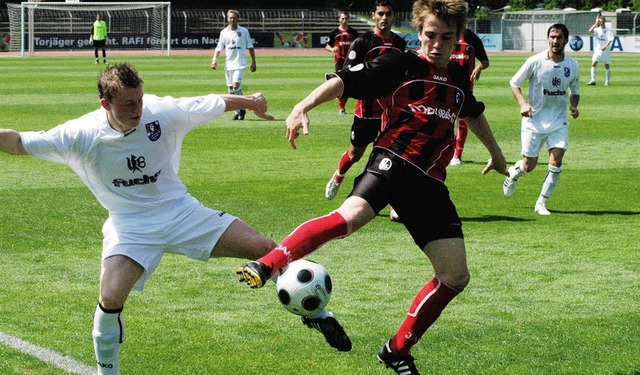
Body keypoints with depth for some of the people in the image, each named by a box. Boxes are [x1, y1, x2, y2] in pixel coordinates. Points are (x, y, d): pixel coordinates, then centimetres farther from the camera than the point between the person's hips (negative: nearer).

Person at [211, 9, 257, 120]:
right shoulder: (224, 32, 7)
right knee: (230, 88, 4)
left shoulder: (244, 31, 1)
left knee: (236, 86, -18)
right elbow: (219, 48, 9)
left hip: (240, 63, -4)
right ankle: (237, 111, 14)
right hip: (228, 64, 4)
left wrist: (253, 62, 0)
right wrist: (215, 59, -7)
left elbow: (250, 47, 5)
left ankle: (242, 108, -1)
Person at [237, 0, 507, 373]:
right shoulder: (400, 65, 0)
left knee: (456, 276, 2)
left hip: (430, 183, 6)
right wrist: (304, 107, -30)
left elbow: (474, 112, 40)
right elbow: (343, 81, -12)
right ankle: (266, 265, -38)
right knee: (351, 216, -38)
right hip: (393, 161, -6)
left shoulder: (458, 78, 18)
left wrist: (496, 152, 54)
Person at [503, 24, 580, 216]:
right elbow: (514, 83, 1)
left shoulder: (572, 66, 0)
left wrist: (574, 106, -3)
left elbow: (575, 90, 17)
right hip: (534, 120, -2)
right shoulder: (535, 61, -10)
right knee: (529, 166, 3)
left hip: (559, 122, 2)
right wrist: (523, 103, -14)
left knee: (556, 161, -14)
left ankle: (541, 203, 2)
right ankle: (513, 173, 41)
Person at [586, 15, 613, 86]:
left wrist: (605, 46, -23)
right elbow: (590, 31, -14)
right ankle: (593, 80, -12)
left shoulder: (608, 30, -1)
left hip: (606, 50, -2)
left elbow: (610, 39, -9)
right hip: (598, 49, 2)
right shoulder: (597, 29, 5)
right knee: (593, 64, -11)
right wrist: (596, 23, -14)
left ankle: (607, 81, 14)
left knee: (607, 66, 4)